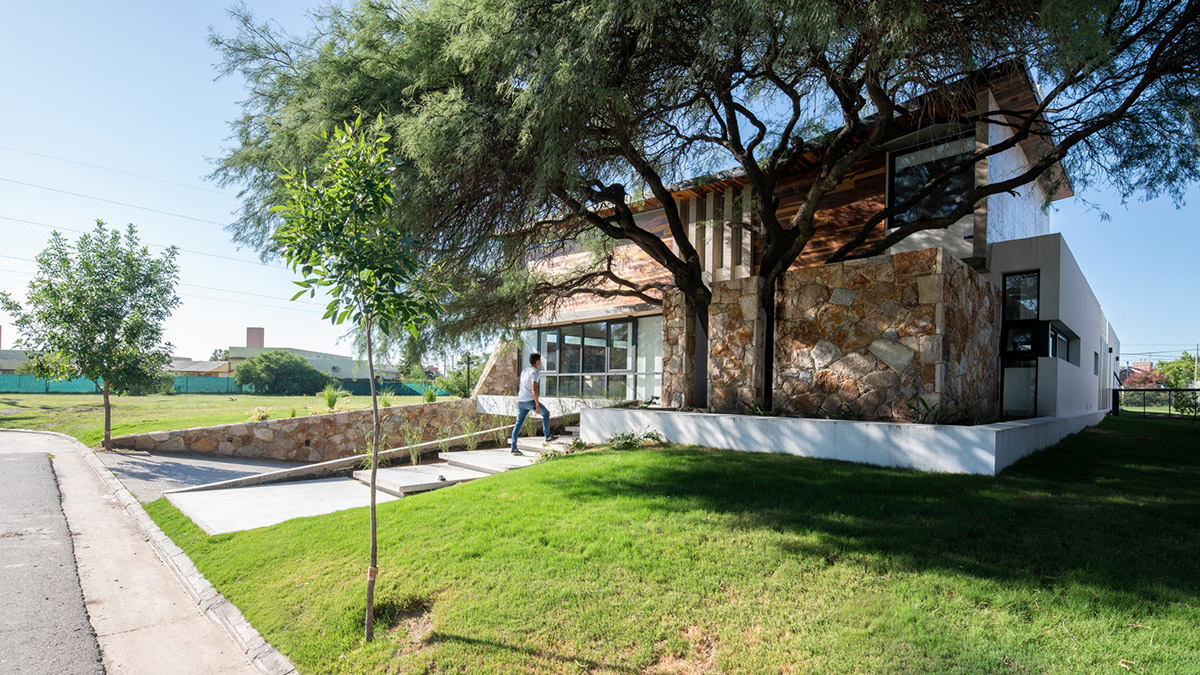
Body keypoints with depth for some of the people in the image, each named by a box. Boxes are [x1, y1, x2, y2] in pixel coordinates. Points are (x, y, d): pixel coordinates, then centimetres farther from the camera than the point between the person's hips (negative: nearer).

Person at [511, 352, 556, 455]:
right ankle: (547, 436, 16)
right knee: (546, 413, 12)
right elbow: (534, 389, -19)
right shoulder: (535, 372, -9)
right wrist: (537, 405, -18)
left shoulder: (524, 371, 18)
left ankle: (514, 447, 5)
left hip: (520, 401, 8)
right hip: (529, 400, -8)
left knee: (519, 423, 7)